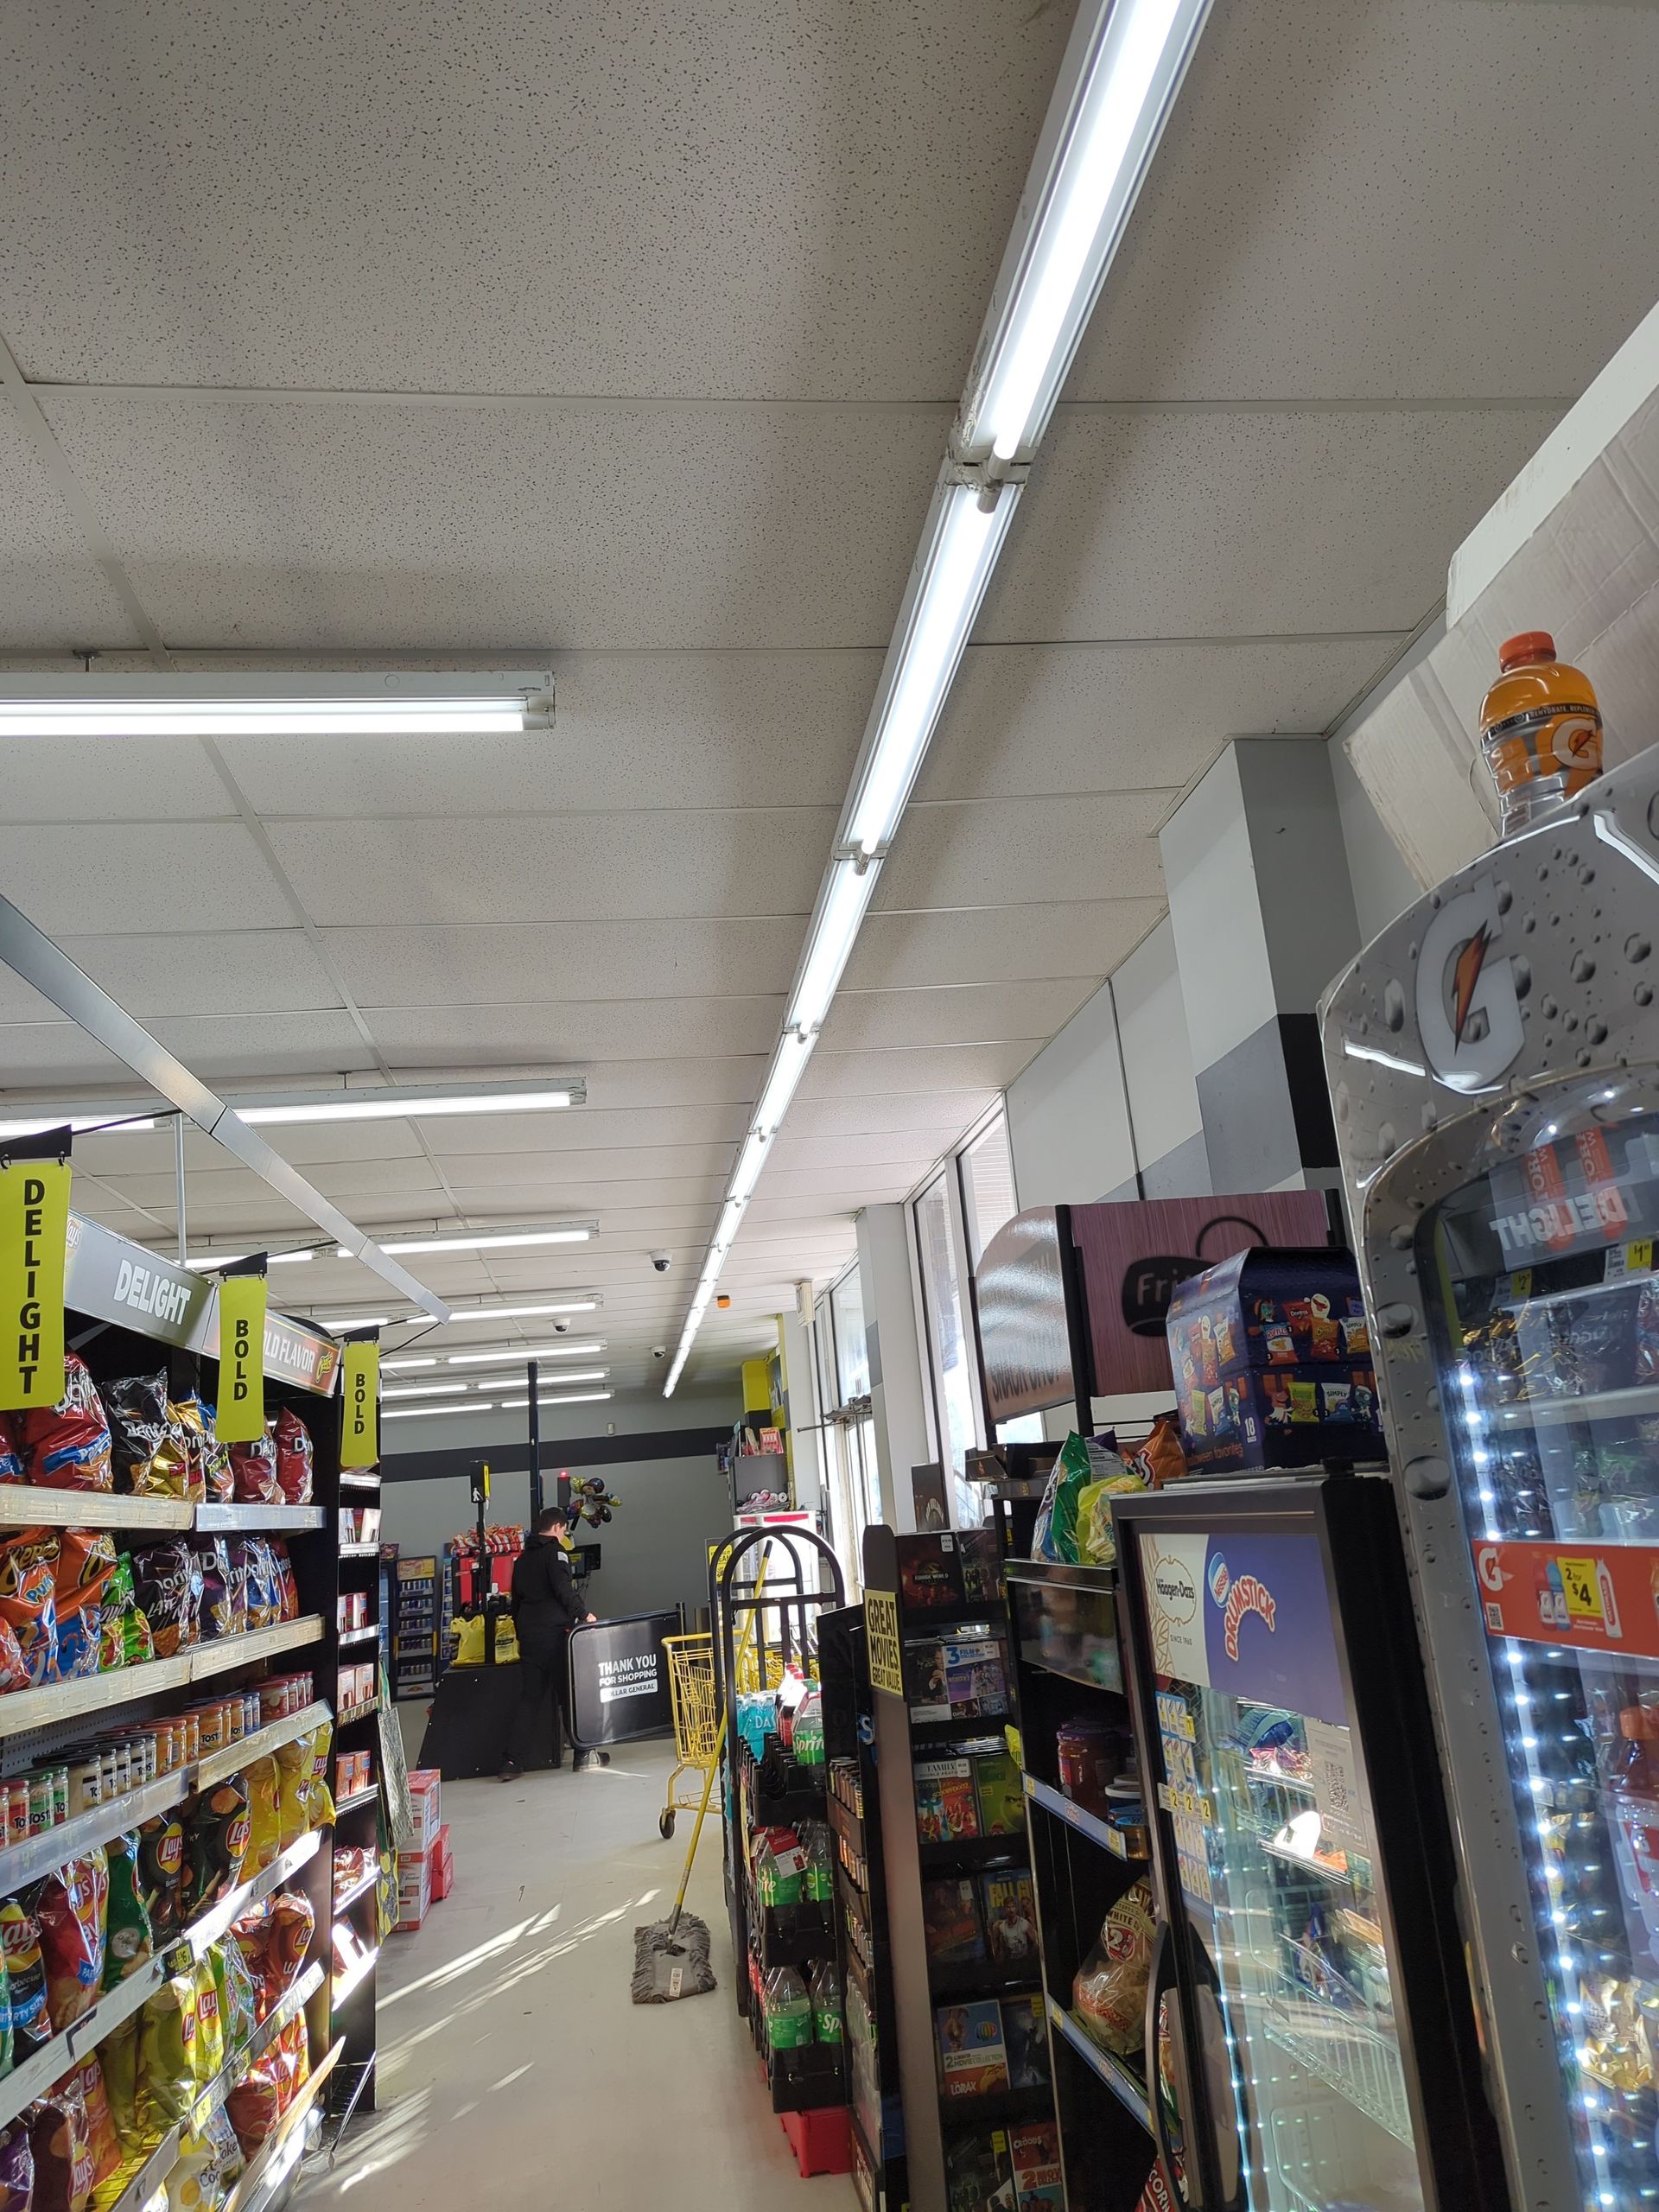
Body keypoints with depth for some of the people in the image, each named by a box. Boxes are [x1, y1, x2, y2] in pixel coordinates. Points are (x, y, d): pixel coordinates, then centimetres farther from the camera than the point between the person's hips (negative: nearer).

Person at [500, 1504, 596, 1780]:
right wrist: (583, 1614, -11)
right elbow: (563, 1589, -17)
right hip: (554, 1632, -7)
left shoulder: (522, 1558, 18)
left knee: (529, 1696, 6)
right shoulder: (554, 1551, -6)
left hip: (528, 1634, 7)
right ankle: (582, 1751, 8)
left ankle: (514, 1760, -1)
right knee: (568, 1693, 3)